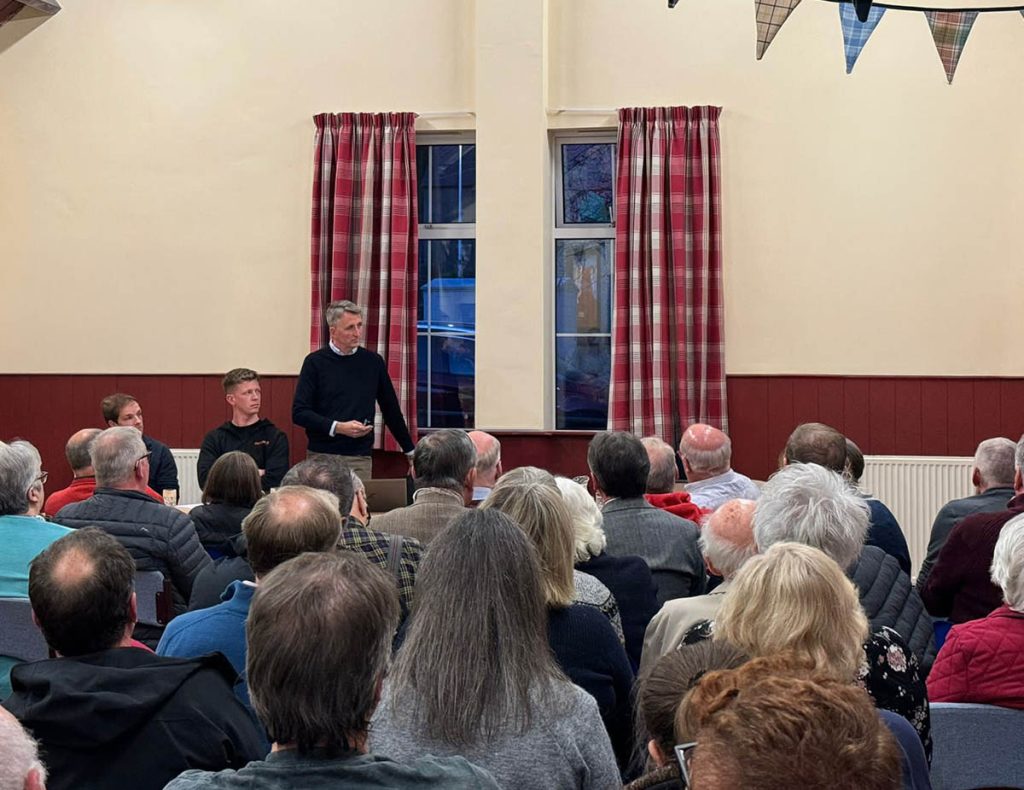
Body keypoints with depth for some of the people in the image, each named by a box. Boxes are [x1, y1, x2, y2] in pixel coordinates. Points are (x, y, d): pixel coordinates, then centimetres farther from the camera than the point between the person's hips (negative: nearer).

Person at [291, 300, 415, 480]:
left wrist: (410, 451, 15)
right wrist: (337, 427, -16)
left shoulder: (373, 362, 7)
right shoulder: (315, 362, 0)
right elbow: (299, 412, -4)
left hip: (361, 459, 2)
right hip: (323, 456, -2)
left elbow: (391, 410, 15)